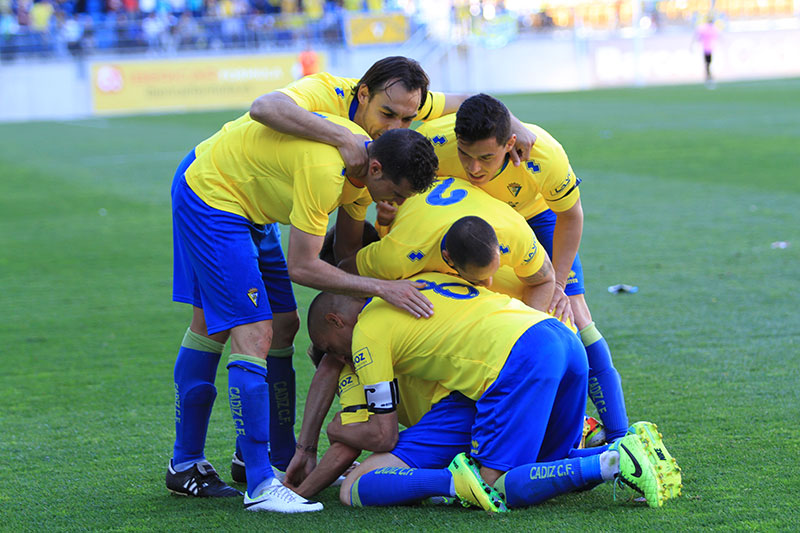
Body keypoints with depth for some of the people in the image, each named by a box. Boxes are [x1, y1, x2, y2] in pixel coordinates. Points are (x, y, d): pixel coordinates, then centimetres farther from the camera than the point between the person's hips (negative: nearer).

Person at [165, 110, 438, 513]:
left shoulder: (365, 158, -5)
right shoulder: (323, 168, -34)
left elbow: (347, 248, 8)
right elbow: (301, 267, -29)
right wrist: (380, 287, -28)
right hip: (209, 192, -10)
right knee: (253, 335, -17)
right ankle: (260, 486, -17)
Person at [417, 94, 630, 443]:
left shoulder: (545, 158, -40)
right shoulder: (432, 142, -39)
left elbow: (569, 215, -17)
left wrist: (557, 282, -20)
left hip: (533, 214, -1)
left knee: (574, 317, -12)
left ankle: (620, 438, -6)